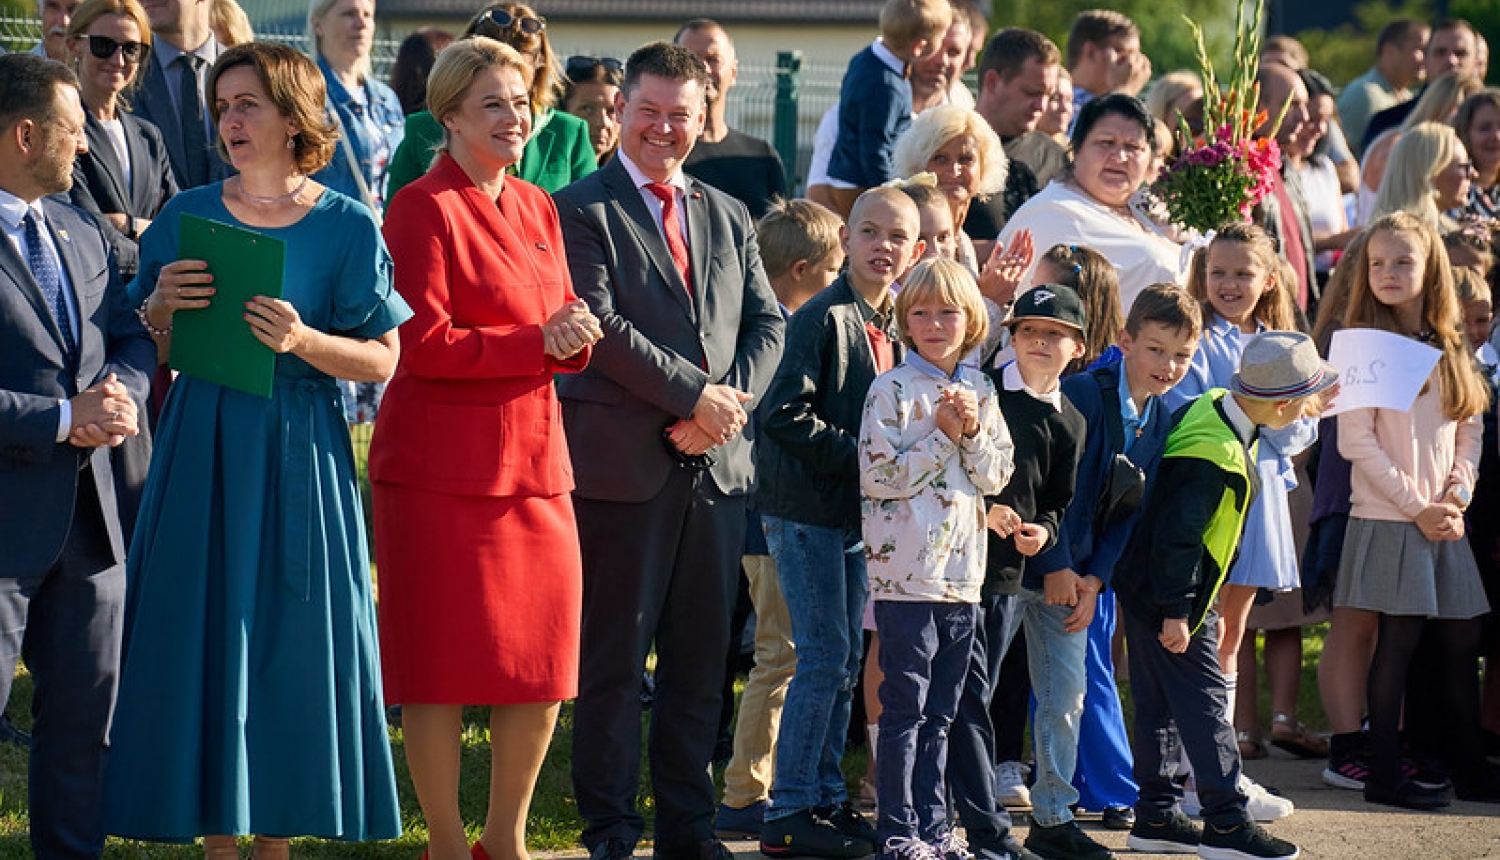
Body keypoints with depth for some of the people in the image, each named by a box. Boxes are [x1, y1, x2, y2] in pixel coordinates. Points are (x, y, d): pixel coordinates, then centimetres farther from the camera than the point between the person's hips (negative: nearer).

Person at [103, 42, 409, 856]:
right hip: (201, 448, 2)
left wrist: (303, 340, -20)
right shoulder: (188, 215, 7)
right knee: (202, 631, 1)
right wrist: (164, 305, -11)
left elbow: (382, 360, -4)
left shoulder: (346, 227, -1)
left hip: (298, 451, -2)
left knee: (288, 642, 0)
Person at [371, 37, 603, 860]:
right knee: (444, 665, -1)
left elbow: (566, 329, 18)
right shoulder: (424, 208, -8)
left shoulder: (537, 208, 15)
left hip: (534, 457, 7)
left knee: (544, 660, 8)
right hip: (442, 466, -7)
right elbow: (424, 344, -14)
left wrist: (576, 336, -6)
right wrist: (537, 340, -18)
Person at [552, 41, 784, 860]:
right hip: (623, 465, -5)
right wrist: (694, 395, -14)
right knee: (615, 655, -1)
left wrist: (730, 401, -6)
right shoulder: (582, 209, -2)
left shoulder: (727, 217, 17)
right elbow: (602, 327, -12)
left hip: (716, 464, 6)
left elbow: (766, 323, 12)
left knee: (701, 655, 9)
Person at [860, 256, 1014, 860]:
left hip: (962, 571, 6)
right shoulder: (892, 390, -7)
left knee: (940, 712, 12)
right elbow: (878, 477, -14)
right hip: (906, 570, -6)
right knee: (905, 707, -3)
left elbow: (997, 475, 9)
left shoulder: (981, 391, 11)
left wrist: (973, 433, -8)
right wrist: (941, 437, -14)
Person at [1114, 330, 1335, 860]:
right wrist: (1176, 612, -22)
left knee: (1160, 705, 14)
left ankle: (1156, 816, 21)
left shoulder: (1214, 406, 0)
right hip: (1170, 599, -10)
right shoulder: (1212, 458, -29)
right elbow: (1177, 537, -27)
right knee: (1202, 702, -4)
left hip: (1146, 590, 10)